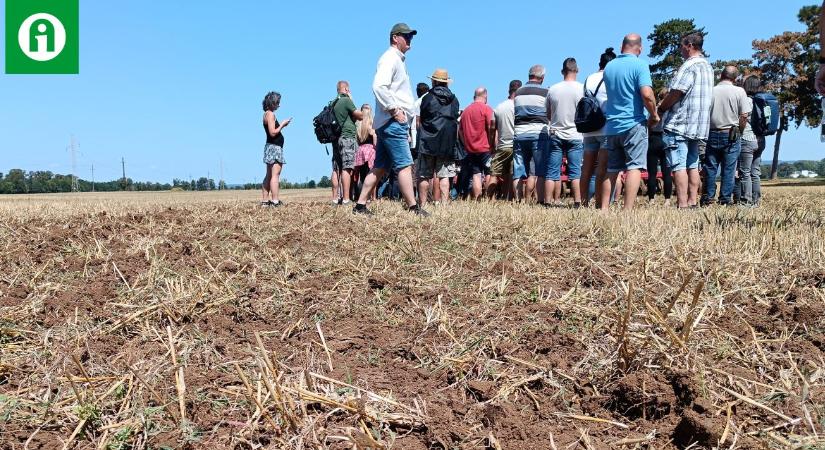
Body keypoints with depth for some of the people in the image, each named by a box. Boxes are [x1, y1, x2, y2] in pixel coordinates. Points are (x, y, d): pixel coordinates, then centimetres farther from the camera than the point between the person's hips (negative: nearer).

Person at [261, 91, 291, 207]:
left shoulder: (267, 114, 17)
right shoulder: (270, 114, -12)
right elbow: (273, 133, -19)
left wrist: (282, 125, 12)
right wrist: (282, 124, -9)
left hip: (271, 147, 10)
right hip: (274, 147, -10)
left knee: (269, 176, 11)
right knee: (275, 175, -12)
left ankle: (265, 200, 13)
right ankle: (275, 201, -15)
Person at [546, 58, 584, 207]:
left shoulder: (552, 89, 2)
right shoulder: (582, 88, -5)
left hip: (556, 135, 2)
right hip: (575, 136, -1)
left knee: (551, 172, 4)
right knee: (575, 172, 2)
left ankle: (548, 202, 3)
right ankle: (577, 202, 0)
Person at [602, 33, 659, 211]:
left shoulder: (608, 67, 11)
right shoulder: (640, 65, -7)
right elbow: (647, 94, -18)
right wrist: (654, 115, -4)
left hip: (612, 125, 6)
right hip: (633, 124, -6)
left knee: (611, 169, 11)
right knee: (634, 167, -6)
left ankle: (604, 208, 10)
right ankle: (628, 210, -13)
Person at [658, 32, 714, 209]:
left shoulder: (689, 66, -12)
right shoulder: (708, 66, 19)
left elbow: (676, 93, -17)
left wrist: (661, 108, 0)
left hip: (679, 123, -9)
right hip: (698, 126, 9)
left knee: (678, 166, -9)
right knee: (693, 165, 11)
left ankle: (682, 205, -12)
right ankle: (692, 202, 11)